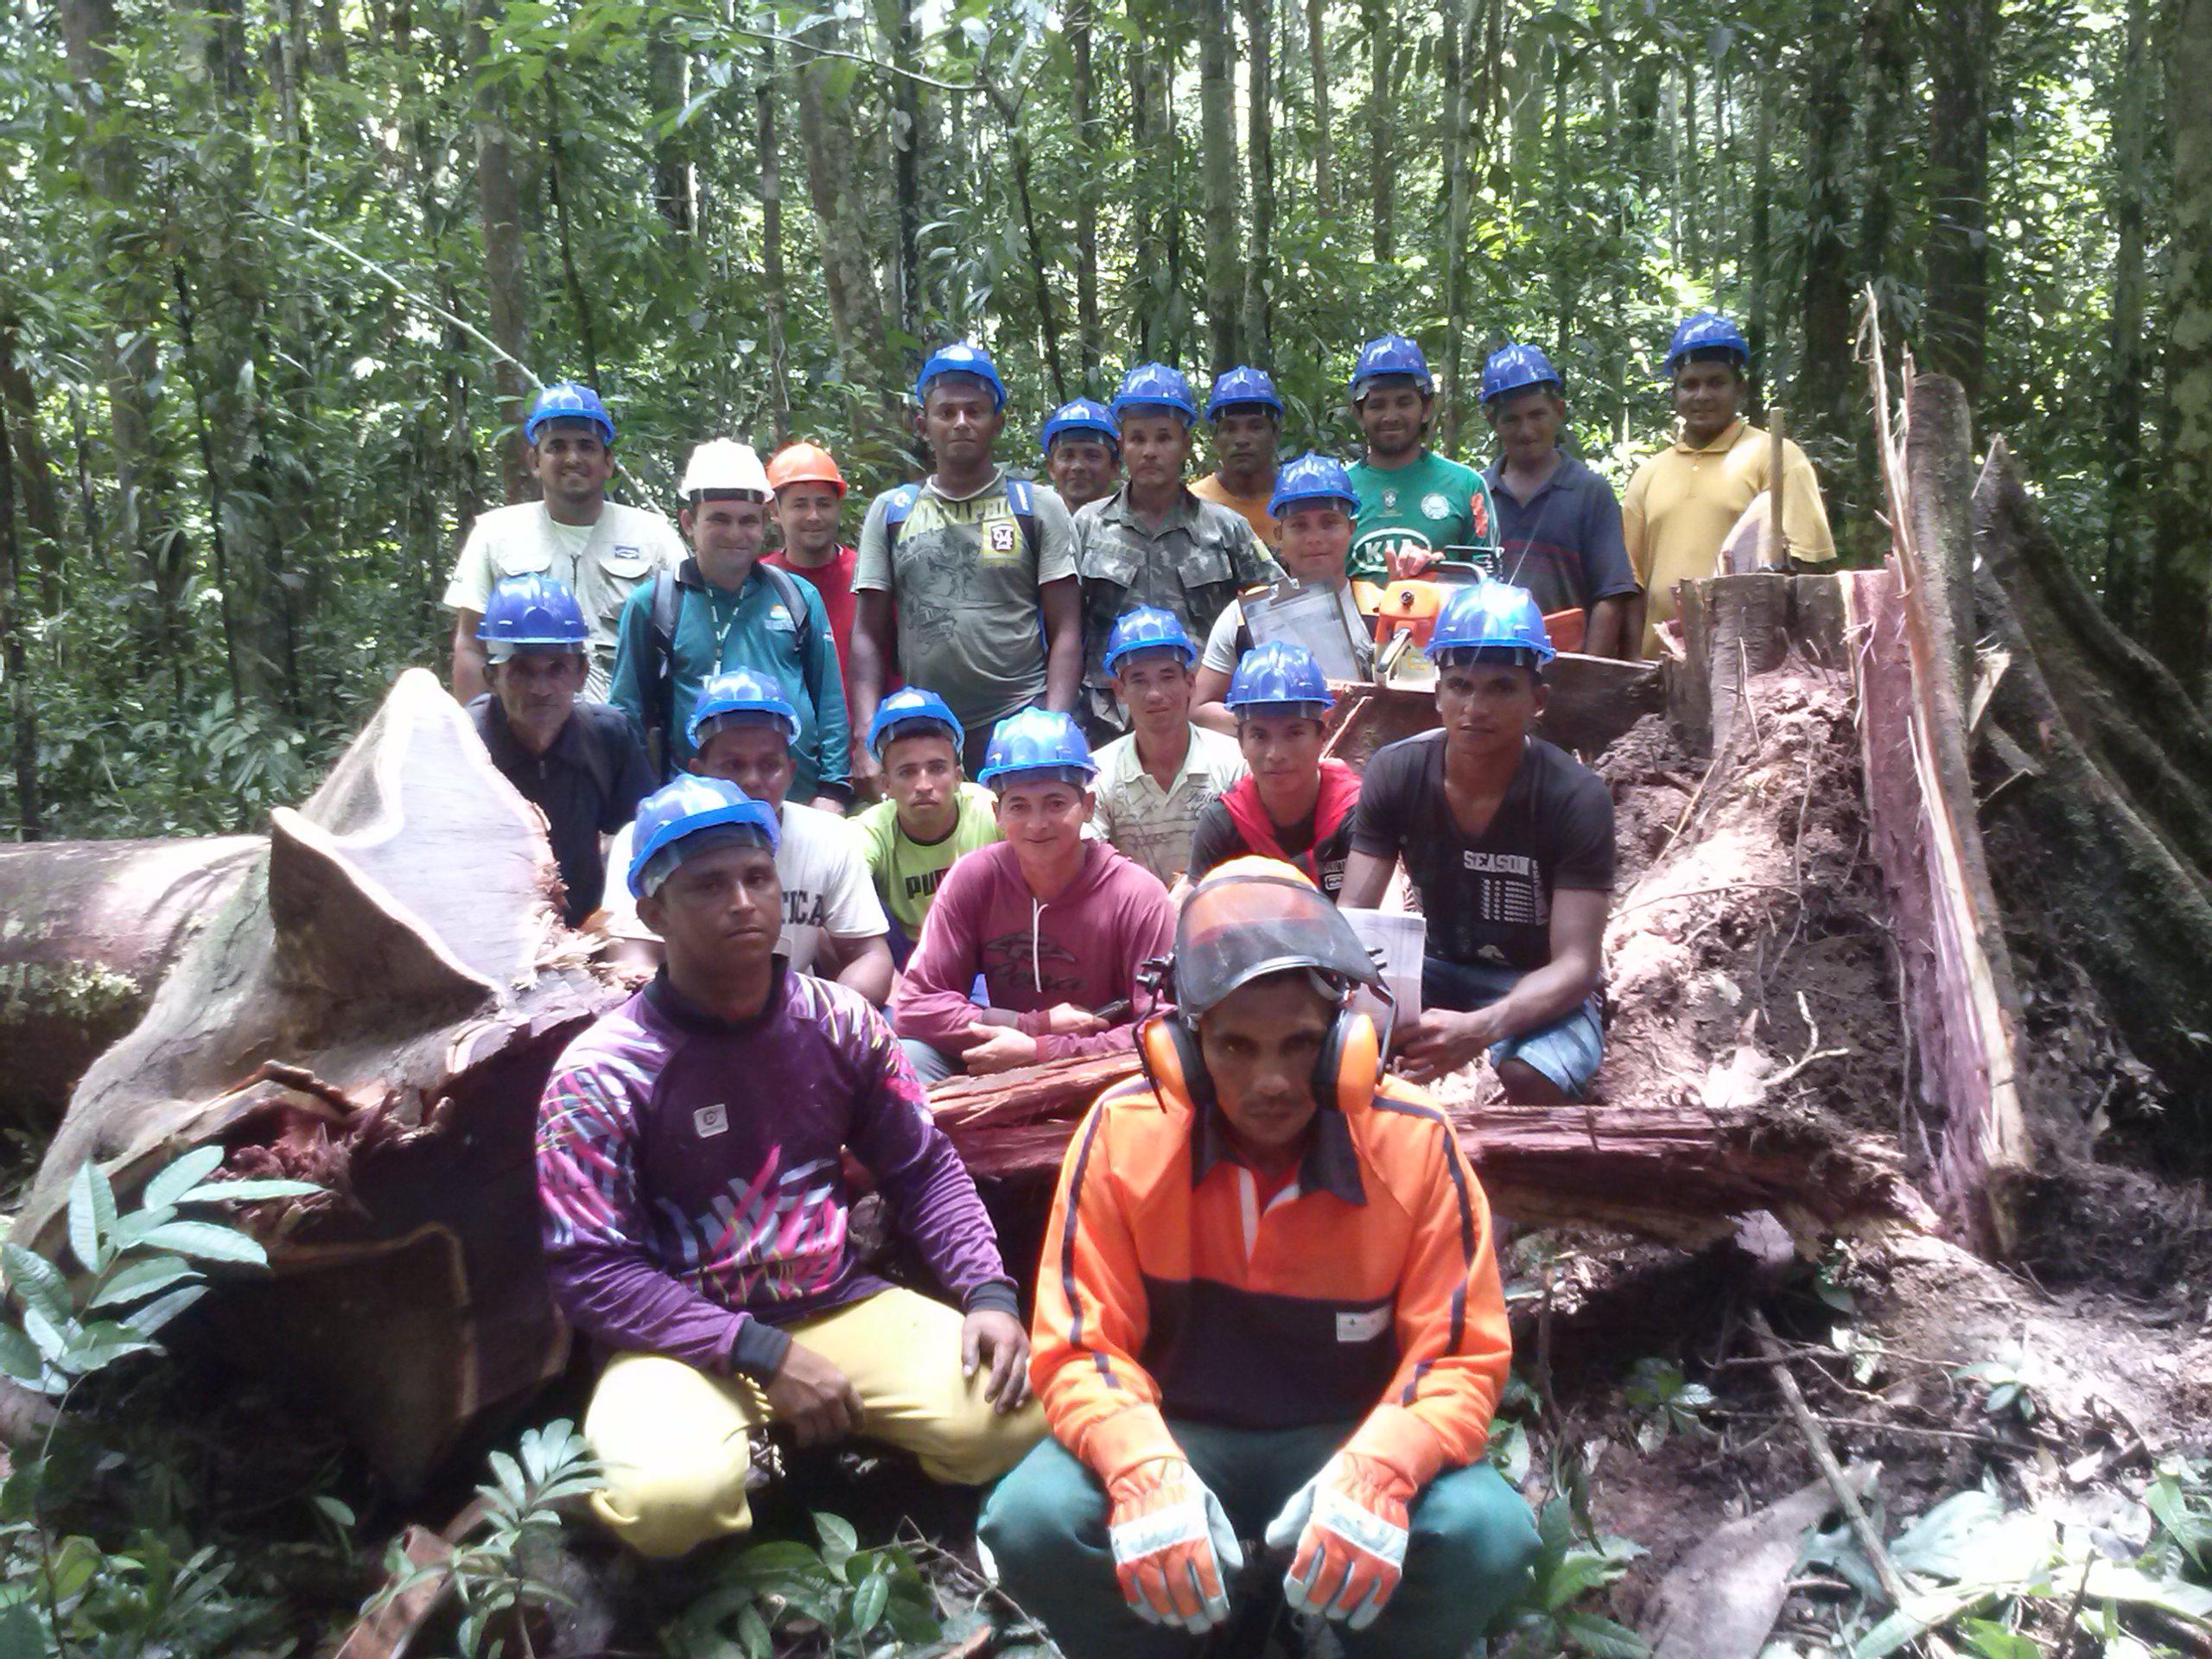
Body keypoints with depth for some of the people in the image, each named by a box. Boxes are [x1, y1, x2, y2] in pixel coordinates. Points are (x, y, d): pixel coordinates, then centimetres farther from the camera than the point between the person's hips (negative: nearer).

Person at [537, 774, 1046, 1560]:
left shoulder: (840, 1021, 2)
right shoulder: (597, 1075, -10)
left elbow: (925, 1168, 8)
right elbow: (589, 1268, -13)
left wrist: (987, 1292, -9)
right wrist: (763, 1355, -20)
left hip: (842, 1305, 4)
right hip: (690, 1340, -3)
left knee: (1009, 1415, -18)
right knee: (668, 1495, -34)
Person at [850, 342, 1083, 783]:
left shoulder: (1039, 507, 7)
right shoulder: (889, 512, 12)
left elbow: (1065, 632, 3)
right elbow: (868, 635, 10)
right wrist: (867, 735, -2)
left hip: (1020, 724, -1)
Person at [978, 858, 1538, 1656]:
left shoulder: (1415, 1141, -14)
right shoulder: (1123, 1131, -14)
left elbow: (1461, 1356, -10)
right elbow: (1079, 1346, -11)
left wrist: (1378, 1469, -32)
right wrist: (1144, 1469, -33)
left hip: (1350, 1436, 0)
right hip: (1178, 1433, 0)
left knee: (1489, 1536, -28)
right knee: (1029, 1522, -28)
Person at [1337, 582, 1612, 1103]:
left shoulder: (1577, 797, -21)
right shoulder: (1396, 771, -11)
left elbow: (1576, 965, -25)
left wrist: (1481, 1027, -46)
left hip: (1540, 990, -3)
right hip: (1436, 968, 3)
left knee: (1531, 1078, -36)